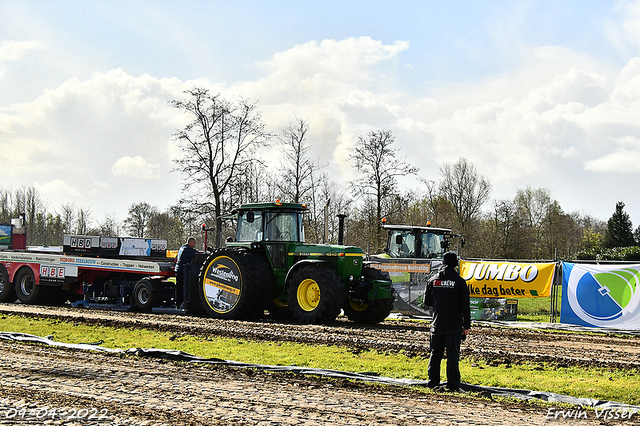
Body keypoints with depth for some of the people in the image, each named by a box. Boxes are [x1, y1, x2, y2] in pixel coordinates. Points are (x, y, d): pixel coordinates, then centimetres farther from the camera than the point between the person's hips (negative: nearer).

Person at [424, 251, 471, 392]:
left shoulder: (433, 280, 3)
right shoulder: (459, 281, -7)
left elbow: (427, 301, 12)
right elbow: (465, 306, -6)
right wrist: (466, 326, 1)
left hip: (437, 325, 3)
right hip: (454, 326, -3)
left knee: (435, 354, 11)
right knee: (453, 355, -1)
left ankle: (433, 381, 14)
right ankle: (453, 384, -2)